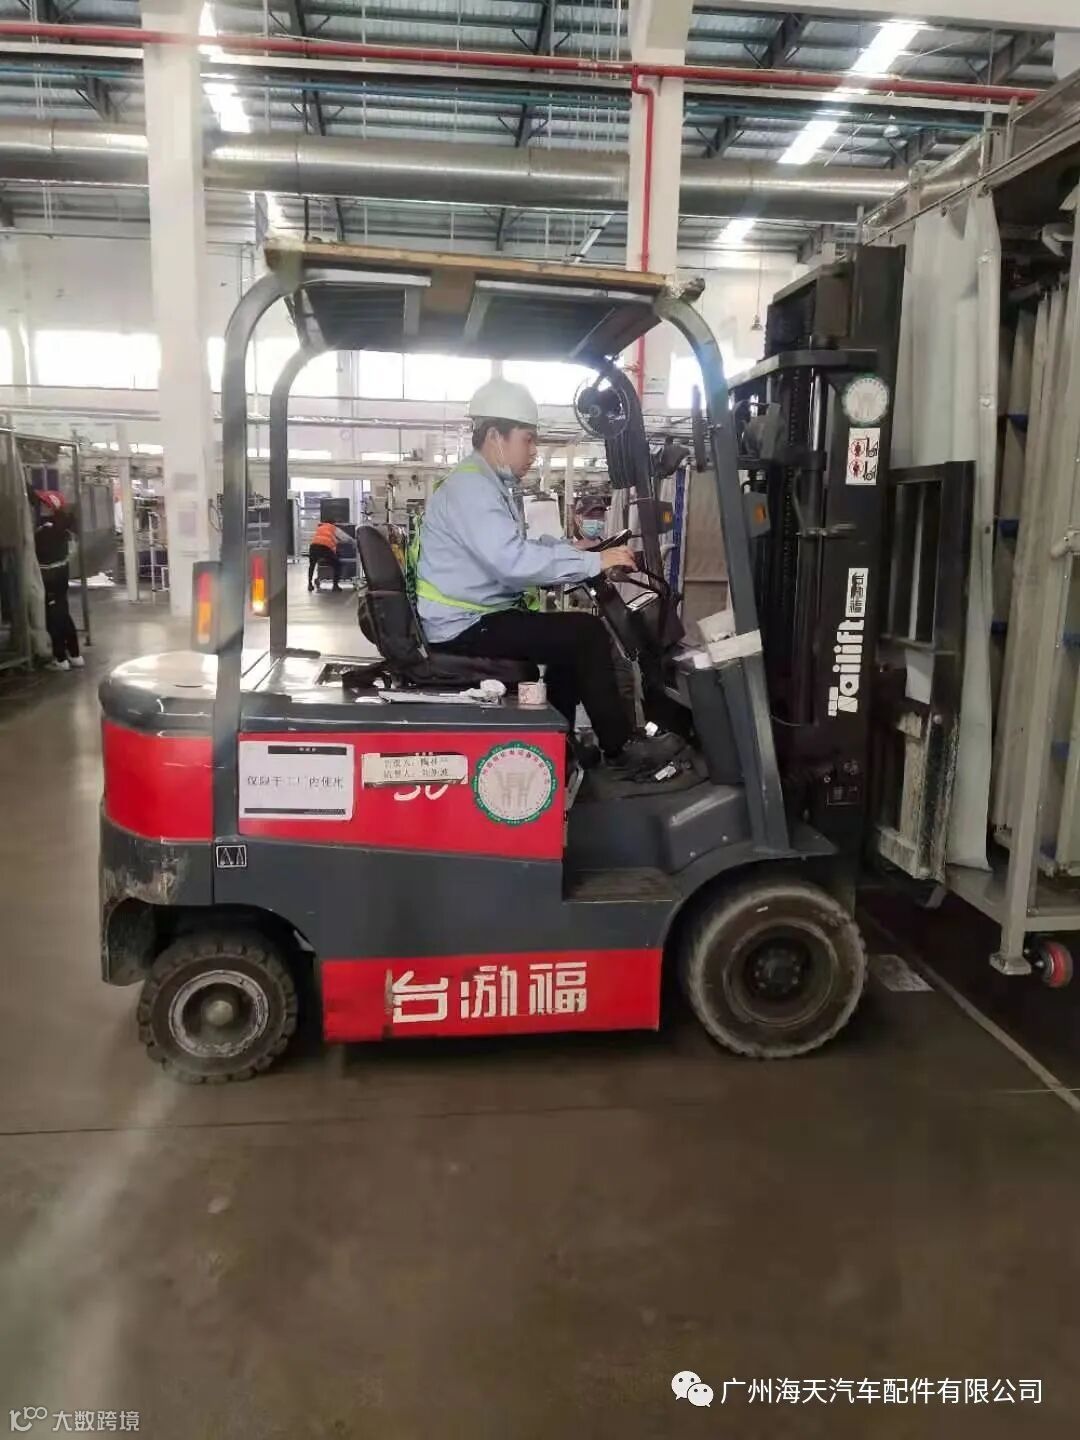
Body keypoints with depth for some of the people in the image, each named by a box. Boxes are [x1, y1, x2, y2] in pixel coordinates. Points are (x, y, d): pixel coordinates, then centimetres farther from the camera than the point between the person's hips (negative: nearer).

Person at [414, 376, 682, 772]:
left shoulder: (488, 484, 14)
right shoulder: (469, 487, -19)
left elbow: (520, 546, 20)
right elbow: (514, 560, -31)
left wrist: (572, 548, 4)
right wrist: (594, 562, -26)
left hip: (477, 617, 11)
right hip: (466, 627, -11)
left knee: (573, 634, 20)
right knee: (586, 633, -14)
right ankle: (622, 747, -2)